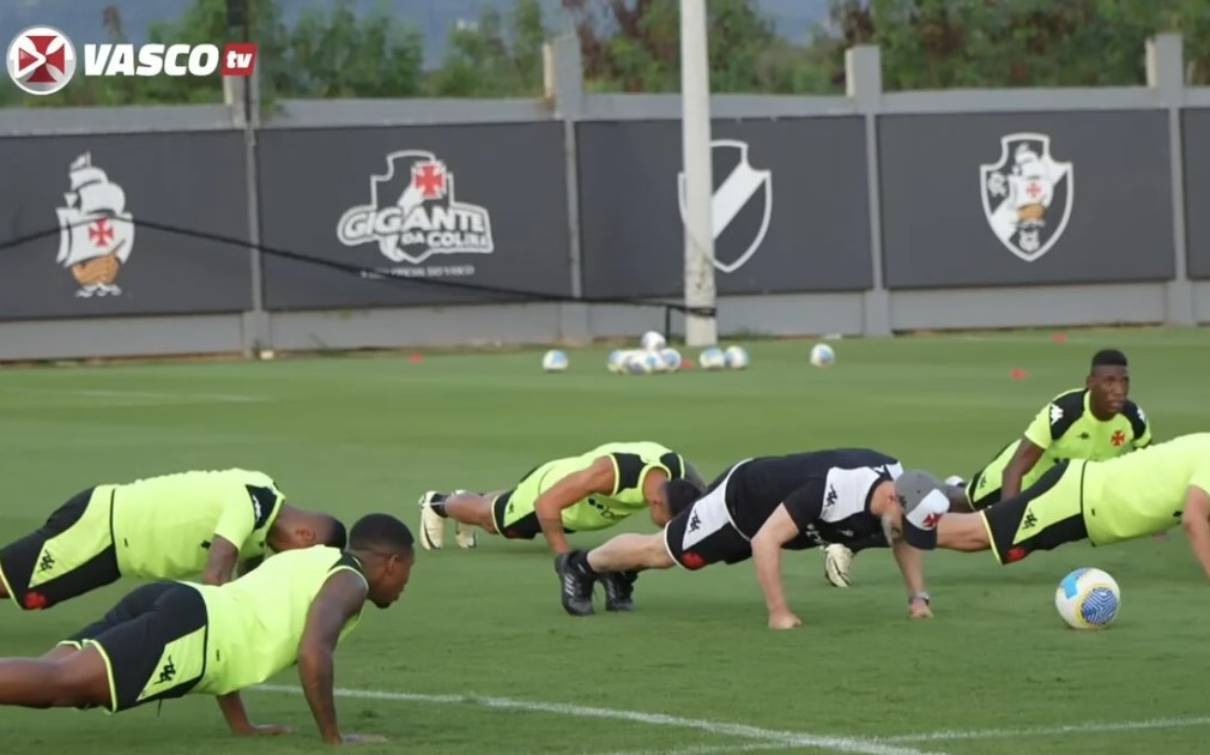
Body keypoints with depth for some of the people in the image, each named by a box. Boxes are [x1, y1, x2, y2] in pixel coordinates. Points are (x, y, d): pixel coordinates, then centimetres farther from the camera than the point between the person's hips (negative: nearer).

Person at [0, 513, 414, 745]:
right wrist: (332, 737, 2)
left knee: (50, 681, -10)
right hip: (189, 626, -8)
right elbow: (313, 654, -9)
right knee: (58, 681, -27)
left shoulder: (302, 563, 37)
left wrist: (240, 724, 42)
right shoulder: (348, 582, 10)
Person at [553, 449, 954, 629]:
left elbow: (904, 538, 1)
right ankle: (582, 566, 38)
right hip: (741, 497, -7)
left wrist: (918, 596, -11)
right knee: (661, 551, 13)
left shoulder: (898, 484, -22)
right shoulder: (835, 490, -46)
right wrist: (778, 613, -38)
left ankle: (619, 573, 53)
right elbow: (764, 542, -40)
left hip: (769, 499, 7)